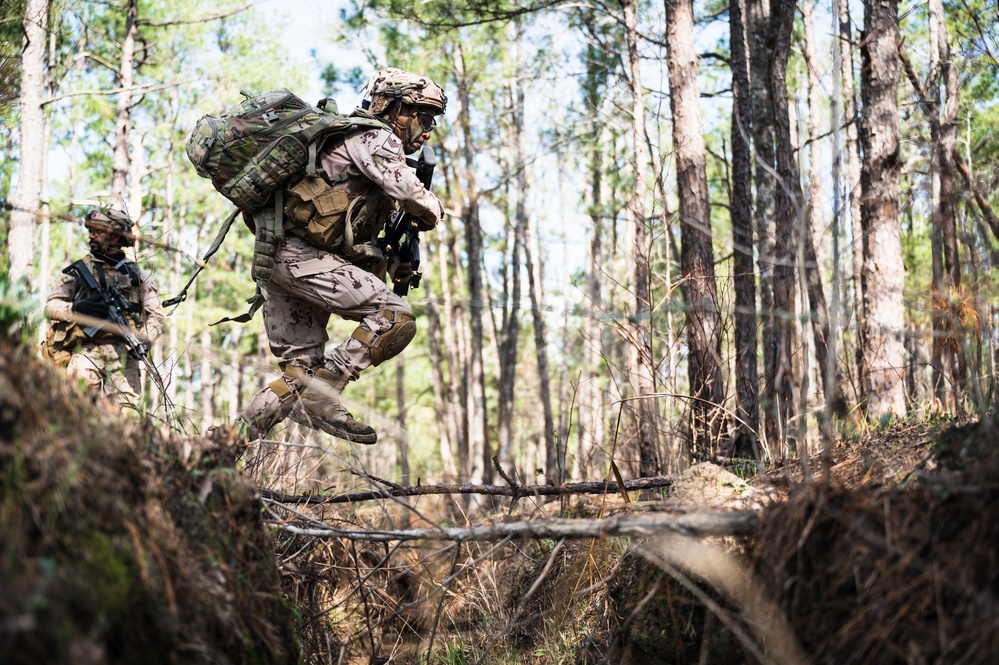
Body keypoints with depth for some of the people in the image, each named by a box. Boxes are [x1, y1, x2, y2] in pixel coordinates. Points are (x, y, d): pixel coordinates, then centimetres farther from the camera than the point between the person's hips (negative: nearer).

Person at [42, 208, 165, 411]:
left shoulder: (137, 275, 18)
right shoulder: (79, 270, 16)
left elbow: (156, 316, 12)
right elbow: (50, 306, 10)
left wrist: (144, 339, -9)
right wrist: (76, 308, -12)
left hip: (123, 351, 1)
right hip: (87, 350, 0)